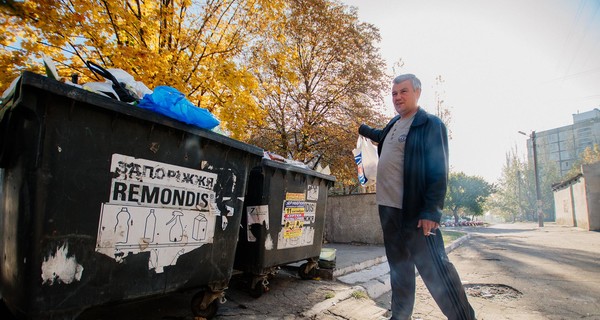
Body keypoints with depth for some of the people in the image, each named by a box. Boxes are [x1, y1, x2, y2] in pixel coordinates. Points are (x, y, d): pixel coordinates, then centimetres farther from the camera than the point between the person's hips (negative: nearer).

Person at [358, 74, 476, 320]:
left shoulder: (430, 124, -8)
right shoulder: (393, 124, 14)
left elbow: (438, 170, -16)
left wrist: (432, 211, -21)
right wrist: (362, 129, 40)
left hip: (415, 210, -8)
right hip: (388, 208, 8)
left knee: (434, 267, -3)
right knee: (399, 266, 16)